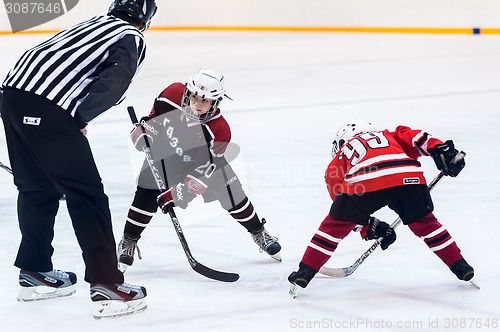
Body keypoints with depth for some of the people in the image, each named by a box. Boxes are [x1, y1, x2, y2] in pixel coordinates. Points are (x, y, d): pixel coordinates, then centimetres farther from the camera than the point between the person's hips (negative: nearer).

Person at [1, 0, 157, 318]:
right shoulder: (132, 40, 6)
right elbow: (113, 84, -11)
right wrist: (80, 119, -1)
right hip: (50, 112, -8)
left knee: (37, 187, 23)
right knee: (87, 194, -1)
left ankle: (34, 272, 34)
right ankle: (106, 286, -4)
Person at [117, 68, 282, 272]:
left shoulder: (220, 130, -35)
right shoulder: (173, 94, -30)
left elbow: (205, 170, -33)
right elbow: (155, 115, -3)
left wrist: (178, 193, -39)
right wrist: (143, 131, -15)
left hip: (204, 156, 0)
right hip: (166, 151, 1)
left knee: (231, 194, 0)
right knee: (147, 195, -15)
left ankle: (258, 233, 26)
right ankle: (128, 241, 4)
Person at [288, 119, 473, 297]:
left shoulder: (340, 157, 36)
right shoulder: (386, 135, 41)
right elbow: (410, 136, 21)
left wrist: (369, 227, 33)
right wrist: (441, 150, 15)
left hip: (362, 181, -2)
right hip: (409, 176, 2)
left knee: (335, 225, 18)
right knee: (423, 222, 25)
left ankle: (305, 273, 15)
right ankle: (460, 268, 27)